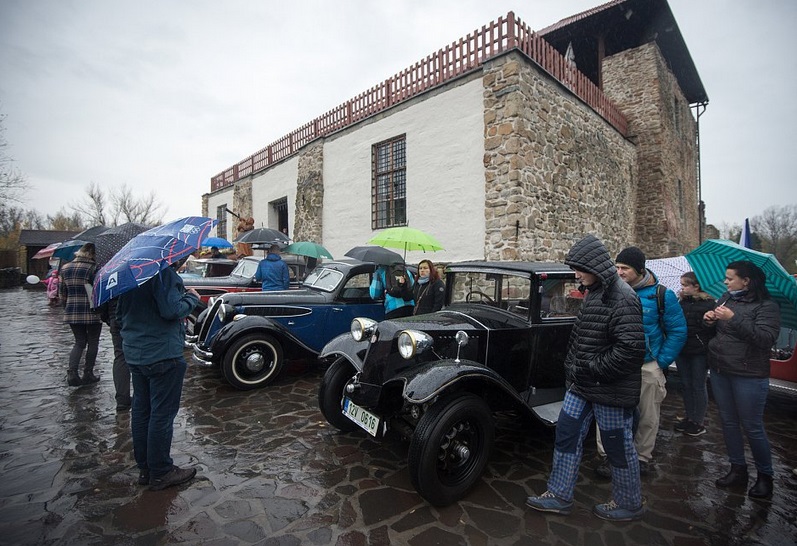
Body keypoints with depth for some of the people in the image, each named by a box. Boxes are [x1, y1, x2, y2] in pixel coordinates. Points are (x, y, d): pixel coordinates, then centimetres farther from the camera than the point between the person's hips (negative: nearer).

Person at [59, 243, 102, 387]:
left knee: (79, 342, 16)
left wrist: (68, 307, 24)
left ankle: (72, 372, 2)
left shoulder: (65, 268, 8)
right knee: (92, 343, 9)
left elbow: (62, 293, 12)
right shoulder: (93, 268, -11)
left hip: (71, 313, 5)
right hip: (92, 313, -5)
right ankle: (88, 374, 14)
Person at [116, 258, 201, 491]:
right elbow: (171, 310, -25)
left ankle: (144, 467, 30)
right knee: (162, 414, 2)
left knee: (141, 411, 16)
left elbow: (120, 312, 17)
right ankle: (160, 473, 14)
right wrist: (192, 298, -9)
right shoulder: (163, 271, -19)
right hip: (163, 354, -9)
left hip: (134, 353, 9)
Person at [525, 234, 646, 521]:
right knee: (566, 435, 12)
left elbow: (631, 349, -26)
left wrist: (591, 369, -20)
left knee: (619, 446, 11)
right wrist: (574, 369, 11)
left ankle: (629, 504, 35)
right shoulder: (593, 293, 10)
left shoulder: (621, 298, -20)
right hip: (582, 384, 9)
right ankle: (559, 497, 26)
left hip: (610, 389, -9)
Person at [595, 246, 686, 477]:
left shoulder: (662, 295, -6)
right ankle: (607, 456, 17)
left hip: (648, 367, -1)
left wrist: (662, 362, -5)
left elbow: (678, 332, -1)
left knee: (648, 416, 13)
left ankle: (642, 457, 33)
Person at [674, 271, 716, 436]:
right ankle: (689, 418, 28)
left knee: (698, 386, 6)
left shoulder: (708, 303, -9)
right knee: (686, 385, 14)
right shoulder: (682, 303, 6)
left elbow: (711, 328, -14)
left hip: (699, 351, -5)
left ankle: (699, 422, 19)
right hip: (682, 350, 5)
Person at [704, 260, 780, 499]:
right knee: (728, 422, 14)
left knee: (752, 427, 4)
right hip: (719, 371, 6)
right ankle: (738, 470, 28)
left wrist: (734, 318, -27)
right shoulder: (725, 298, 7)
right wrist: (710, 319, -5)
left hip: (748, 375, -6)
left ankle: (765, 476, 24)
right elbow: (714, 330, 17)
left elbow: (766, 338, -22)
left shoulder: (766, 306, -10)